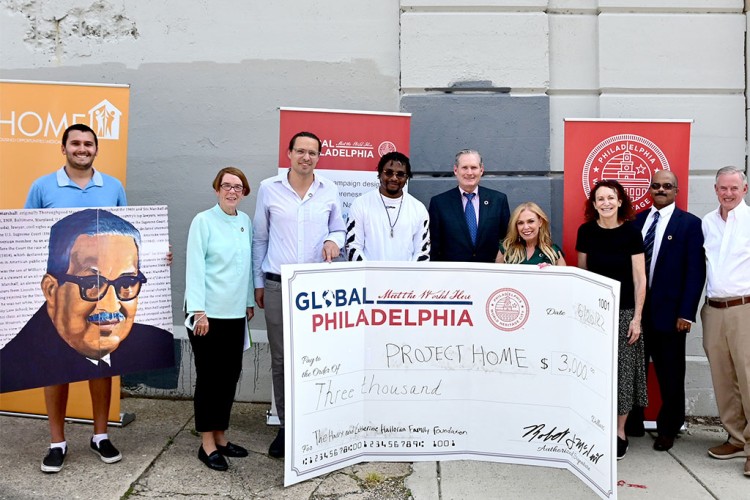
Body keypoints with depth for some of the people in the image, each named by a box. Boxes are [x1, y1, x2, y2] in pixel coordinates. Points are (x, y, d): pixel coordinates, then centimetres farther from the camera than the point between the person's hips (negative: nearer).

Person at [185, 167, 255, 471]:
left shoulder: (246, 222, 9)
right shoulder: (203, 221, -7)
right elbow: (195, 267, -12)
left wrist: (250, 301, 15)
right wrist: (198, 311, -16)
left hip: (236, 313, 6)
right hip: (208, 312, -6)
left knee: (230, 375, 11)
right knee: (209, 376, 3)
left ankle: (220, 436, 25)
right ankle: (207, 444, 13)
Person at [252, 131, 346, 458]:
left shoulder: (329, 190, 5)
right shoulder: (269, 189, 4)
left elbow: (339, 229, 17)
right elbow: (259, 238, 10)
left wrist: (333, 241, -7)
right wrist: (258, 282, 11)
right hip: (278, 285, 0)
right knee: (281, 359, 6)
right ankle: (286, 426, 18)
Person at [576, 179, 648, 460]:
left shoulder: (631, 232, -6)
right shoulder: (586, 231, 1)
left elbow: (640, 279, -4)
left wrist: (637, 318, -8)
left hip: (624, 312, -2)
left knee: (622, 370, 3)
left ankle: (620, 432, 16)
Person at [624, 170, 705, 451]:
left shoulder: (690, 224, -3)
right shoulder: (637, 221, 9)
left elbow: (695, 271, -7)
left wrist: (686, 313, -12)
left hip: (669, 312, -3)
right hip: (635, 308, 4)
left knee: (670, 374, 9)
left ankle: (668, 429, 25)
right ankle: (632, 422, 28)